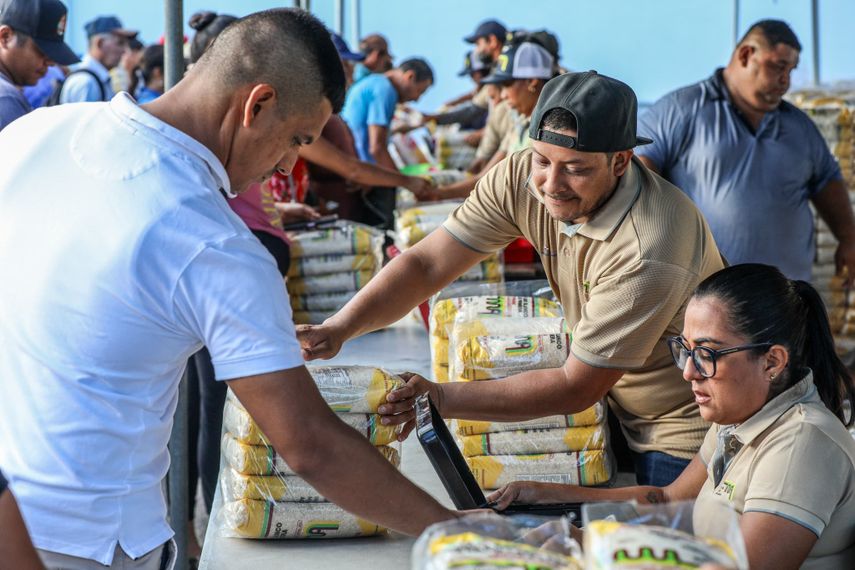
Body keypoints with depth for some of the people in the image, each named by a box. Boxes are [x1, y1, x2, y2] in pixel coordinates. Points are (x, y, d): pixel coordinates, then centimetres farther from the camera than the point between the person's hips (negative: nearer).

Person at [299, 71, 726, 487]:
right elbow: (426, 264, -11)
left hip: (685, 436, -6)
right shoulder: (522, 180, -14)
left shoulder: (647, 252, -34)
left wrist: (442, 399, -32)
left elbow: (578, 389, -28)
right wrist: (339, 328, -27)